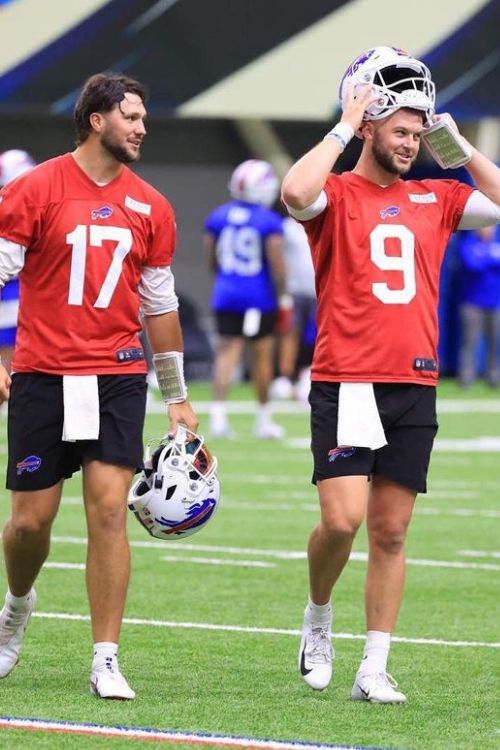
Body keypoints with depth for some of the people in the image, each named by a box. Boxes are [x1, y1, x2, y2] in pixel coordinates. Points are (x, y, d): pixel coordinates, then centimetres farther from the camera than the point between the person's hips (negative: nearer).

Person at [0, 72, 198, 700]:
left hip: (118, 377, 2)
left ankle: (105, 662, -6)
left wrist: (177, 398, 16)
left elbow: (160, 305, 15)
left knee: (109, 510, -9)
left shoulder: (150, 207, 8)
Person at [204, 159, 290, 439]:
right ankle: (264, 420, 18)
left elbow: (212, 261, 11)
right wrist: (284, 299, -4)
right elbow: (277, 265, -13)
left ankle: (219, 412, -19)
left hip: (226, 297, 3)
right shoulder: (269, 222, -10)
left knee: (227, 352, 0)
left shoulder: (217, 218, 3)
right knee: (262, 355, 9)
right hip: (260, 298, -3)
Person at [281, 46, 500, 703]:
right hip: (345, 384, -4)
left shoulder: (435, 199, 12)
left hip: (415, 387, 4)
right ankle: (318, 618, 15)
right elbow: (296, 193, -24)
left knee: (390, 533, 5)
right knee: (342, 518, -14)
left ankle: (374, 670, 9)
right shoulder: (337, 196, -2)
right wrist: (345, 125, -15)